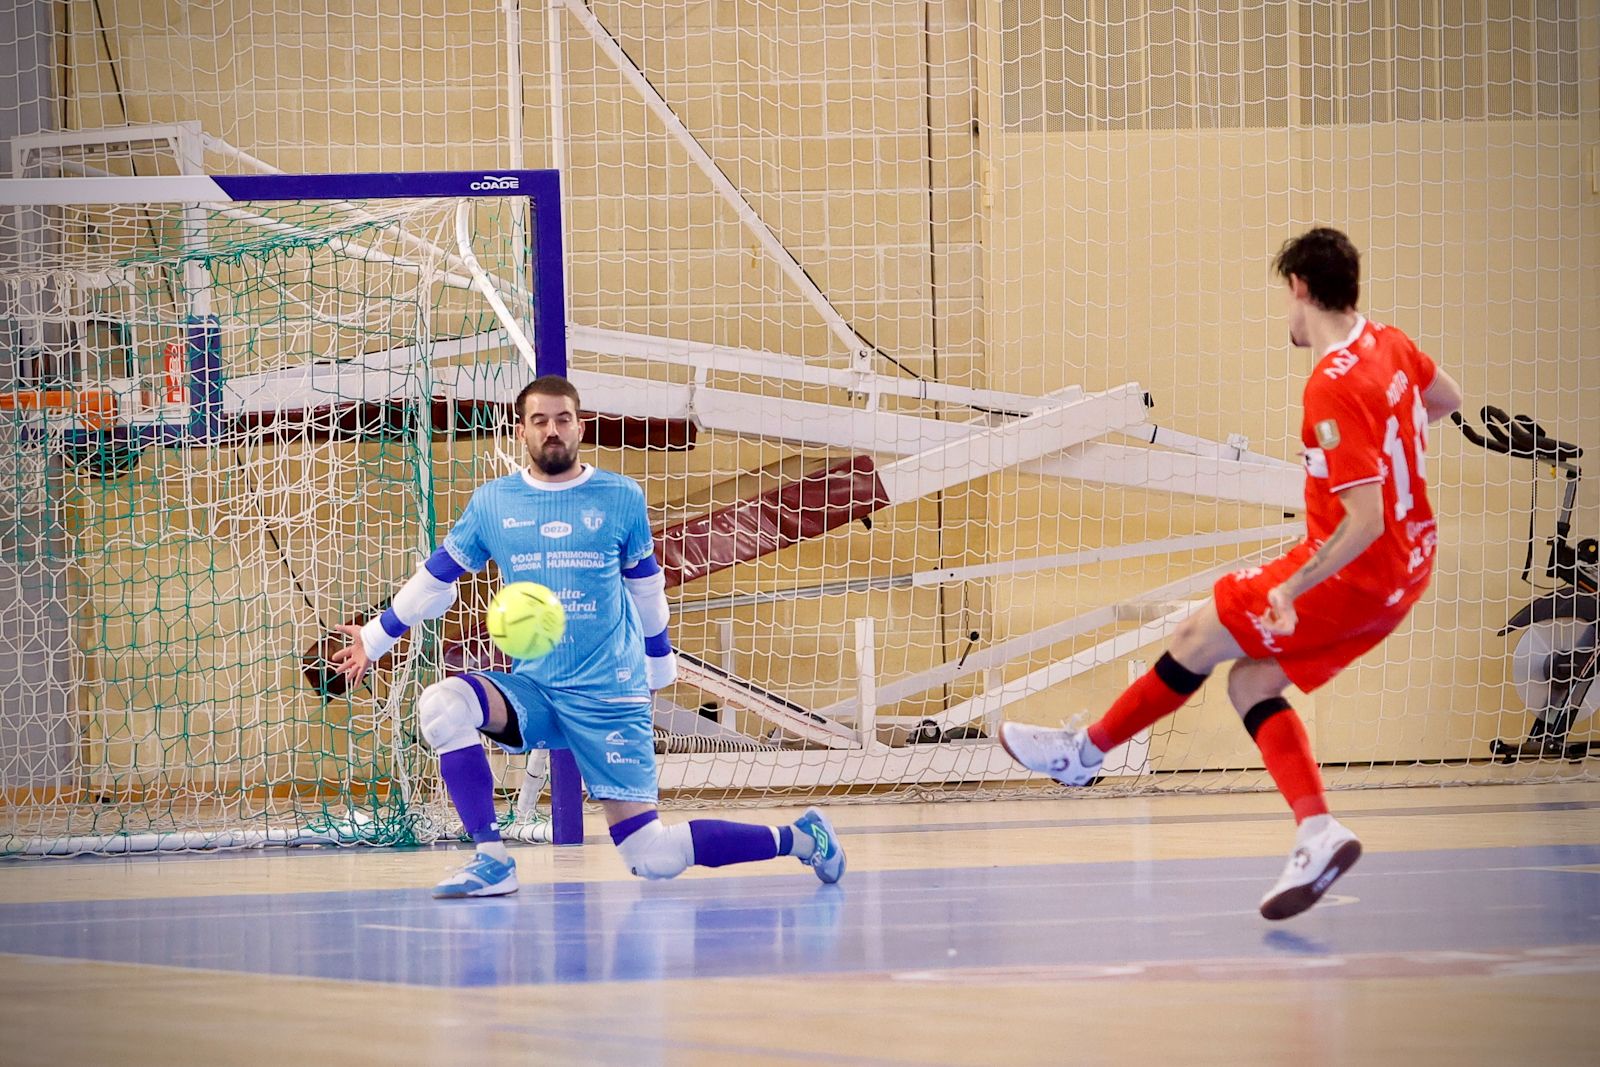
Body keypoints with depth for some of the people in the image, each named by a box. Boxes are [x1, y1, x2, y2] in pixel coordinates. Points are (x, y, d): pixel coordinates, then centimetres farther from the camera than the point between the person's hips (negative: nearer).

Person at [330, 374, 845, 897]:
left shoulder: (621, 498, 0)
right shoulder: (491, 502, 2)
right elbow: (437, 576, 15)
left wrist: (660, 664, 24)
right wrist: (375, 639, 19)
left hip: (611, 698, -2)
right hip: (532, 690, 3)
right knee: (441, 704, -28)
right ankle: (491, 859, -21)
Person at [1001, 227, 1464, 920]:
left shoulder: (1333, 390, -26)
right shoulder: (1388, 345, 2)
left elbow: (1364, 522, -29)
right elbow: (1447, 398, 24)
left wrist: (1291, 590, -22)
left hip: (1354, 574, -9)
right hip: (1405, 568, 9)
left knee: (1199, 638, 4)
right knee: (1250, 682, 10)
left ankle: (1085, 752, 21)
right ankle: (1318, 834, -4)